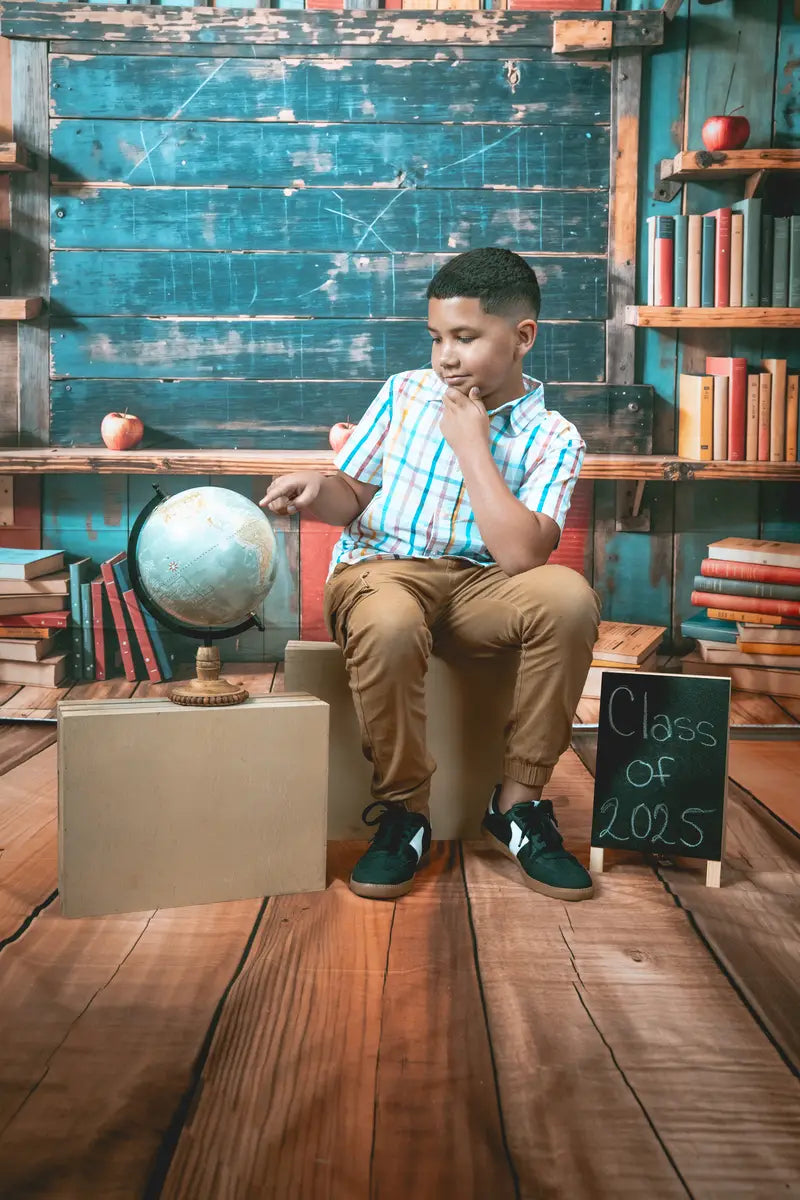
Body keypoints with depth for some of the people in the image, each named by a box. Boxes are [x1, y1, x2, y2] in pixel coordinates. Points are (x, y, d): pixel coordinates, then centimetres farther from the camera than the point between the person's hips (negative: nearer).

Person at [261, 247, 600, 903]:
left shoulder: (554, 439, 0)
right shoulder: (404, 393, 7)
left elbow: (522, 555, -15)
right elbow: (355, 499, 13)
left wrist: (472, 446, -11)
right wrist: (319, 488, -10)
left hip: (476, 585, 0)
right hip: (379, 568, 0)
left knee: (569, 595, -31)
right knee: (387, 623, -37)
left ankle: (519, 800, -13)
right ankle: (404, 810, -12)